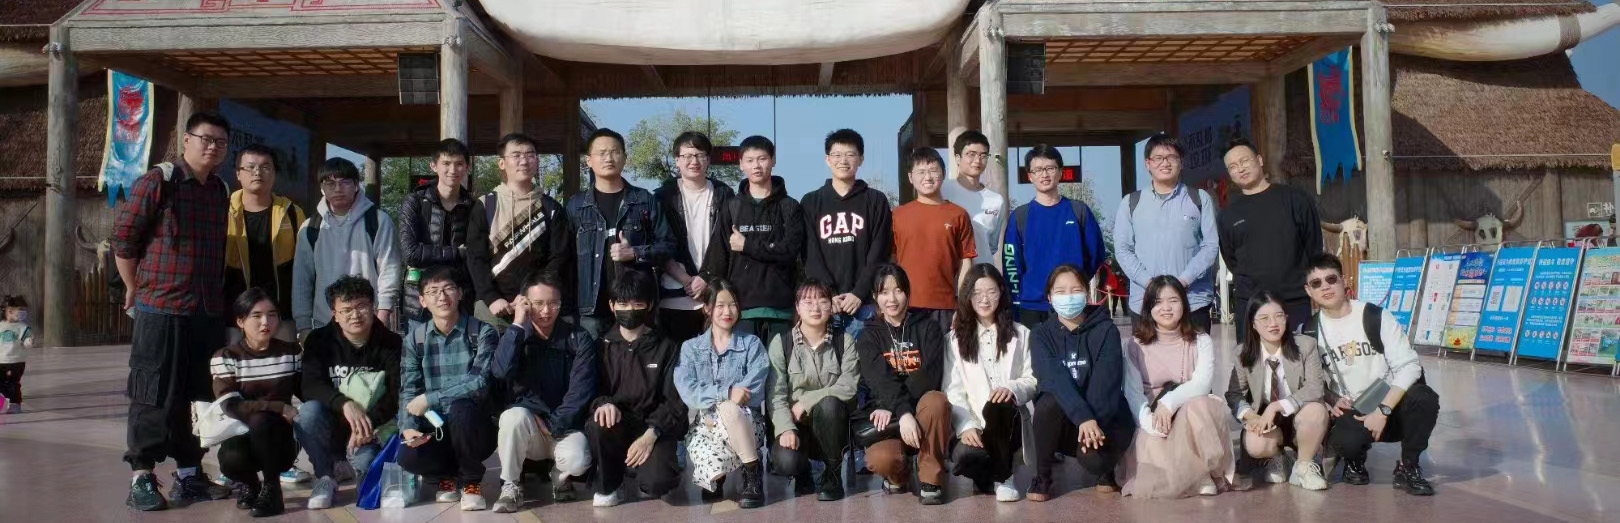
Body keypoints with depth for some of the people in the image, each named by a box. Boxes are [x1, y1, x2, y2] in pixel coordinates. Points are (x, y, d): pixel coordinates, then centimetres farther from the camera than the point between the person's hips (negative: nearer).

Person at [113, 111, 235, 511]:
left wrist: (217, 293, 13)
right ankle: (142, 479, 10)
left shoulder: (221, 192, 12)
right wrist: (136, 288, 1)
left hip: (209, 312, 6)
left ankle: (188, 475, 21)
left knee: (199, 397, 10)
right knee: (154, 398, 0)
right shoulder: (156, 183, -7)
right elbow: (123, 238, -6)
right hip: (160, 309, -6)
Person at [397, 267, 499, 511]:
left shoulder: (482, 333, -9)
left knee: (460, 408, -35)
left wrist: (429, 399, -22)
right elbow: (408, 390, 0)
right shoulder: (415, 338, 3)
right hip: (437, 429, 3)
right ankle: (449, 473, 9)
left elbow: (480, 384, -21)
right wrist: (408, 428, -18)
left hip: (475, 429, -2)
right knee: (408, 458, -28)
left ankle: (471, 480, -8)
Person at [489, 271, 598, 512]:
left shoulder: (579, 340, -4)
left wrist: (553, 425, -18)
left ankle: (559, 476, 8)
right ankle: (511, 485, -9)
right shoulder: (514, 337, 0)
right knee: (514, 415, -33)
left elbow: (581, 391, -12)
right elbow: (500, 372, -21)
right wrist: (517, 325, -20)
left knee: (577, 461, -32)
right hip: (527, 428, 1)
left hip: (565, 427, -1)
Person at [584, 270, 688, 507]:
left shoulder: (667, 347, 3)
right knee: (598, 424, -34)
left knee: (657, 482, -29)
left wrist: (651, 434, -19)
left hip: (655, 427, -1)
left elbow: (675, 401, -3)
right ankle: (607, 487, -6)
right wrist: (604, 404, -22)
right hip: (617, 423, 2)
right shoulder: (603, 345, 7)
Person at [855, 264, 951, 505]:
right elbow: (881, 381, -14)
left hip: (922, 412, 1)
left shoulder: (928, 327, 4)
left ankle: (931, 479, -17)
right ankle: (897, 477, 6)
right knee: (881, 460, -33)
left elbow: (929, 377, -10)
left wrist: (892, 407, -21)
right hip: (886, 416, -1)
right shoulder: (868, 336, 4)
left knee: (937, 400, -34)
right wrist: (903, 412, -33)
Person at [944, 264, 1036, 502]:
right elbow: (953, 390, 1)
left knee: (998, 407, -38)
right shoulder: (955, 338, 11)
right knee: (963, 456, -35)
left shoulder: (1020, 334, 14)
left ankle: (1001, 477, -13)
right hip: (974, 425, 0)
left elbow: (1033, 380, 5)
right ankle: (989, 476, 4)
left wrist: (1012, 388, -19)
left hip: (1010, 422, 0)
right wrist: (966, 426, -16)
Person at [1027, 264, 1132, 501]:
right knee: (1050, 401, -31)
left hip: (1106, 419, -1)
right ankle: (1042, 477, -11)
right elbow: (1054, 378, -20)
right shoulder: (1041, 335, -2)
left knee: (1092, 458, -32)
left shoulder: (1106, 330, -4)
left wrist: (1095, 422, -33)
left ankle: (1105, 469, 8)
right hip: (1064, 425, 1)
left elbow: (1106, 381, -17)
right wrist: (1083, 418, -36)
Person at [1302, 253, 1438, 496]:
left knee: (1424, 398, -33)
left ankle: (1408, 468, -8)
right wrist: (1332, 399, -15)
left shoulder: (1375, 316, -6)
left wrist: (1382, 411, -21)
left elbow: (1409, 366, -12)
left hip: (1389, 405, 0)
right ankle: (1355, 461, 6)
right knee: (1345, 439, -35)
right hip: (1350, 413, 0)